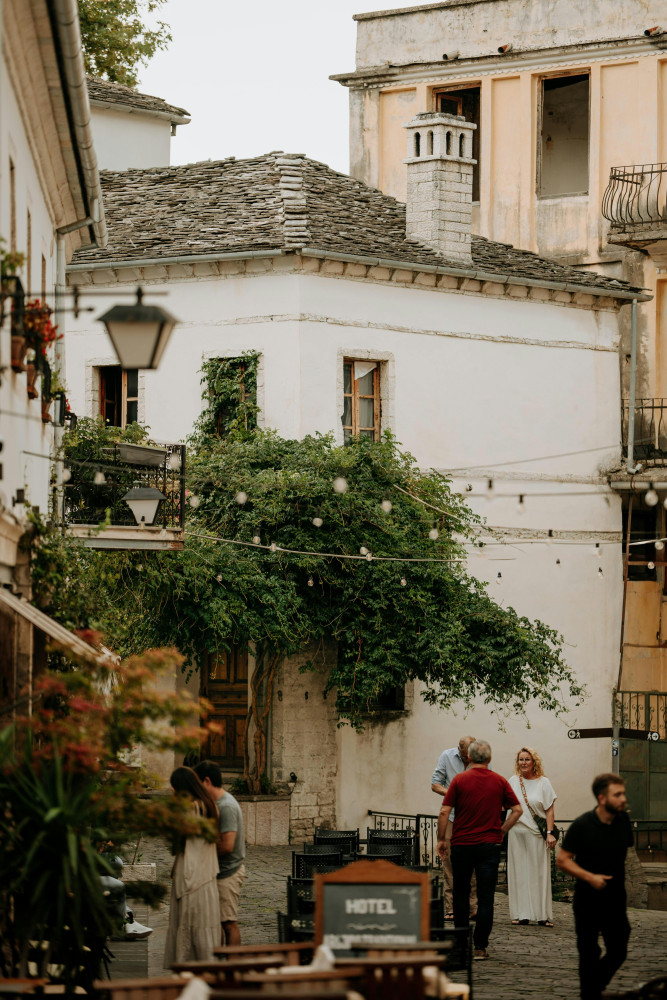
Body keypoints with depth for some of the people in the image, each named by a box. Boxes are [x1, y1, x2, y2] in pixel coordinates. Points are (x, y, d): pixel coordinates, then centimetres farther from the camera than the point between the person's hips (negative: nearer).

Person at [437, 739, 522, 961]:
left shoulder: (460, 780, -3)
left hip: (462, 844, 0)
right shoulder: (499, 782, 2)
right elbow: (517, 810, 3)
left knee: (461, 893, 15)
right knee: (485, 897, 1)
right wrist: (501, 831, 9)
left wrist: (441, 839, 3)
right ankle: (480, 946, -4)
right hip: (490, 844, 1)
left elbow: (444, 812, -6)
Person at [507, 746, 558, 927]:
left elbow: (549, 810, 1)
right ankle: (521, 914, 6)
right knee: (519, 873, 2)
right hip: (517, 832, 3)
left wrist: (550, 833, -8)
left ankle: (543, 915, 0)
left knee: (539, 873, -3)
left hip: (537, 834, -3)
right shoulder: (513, 781, 10)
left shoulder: (543, 782, 3)